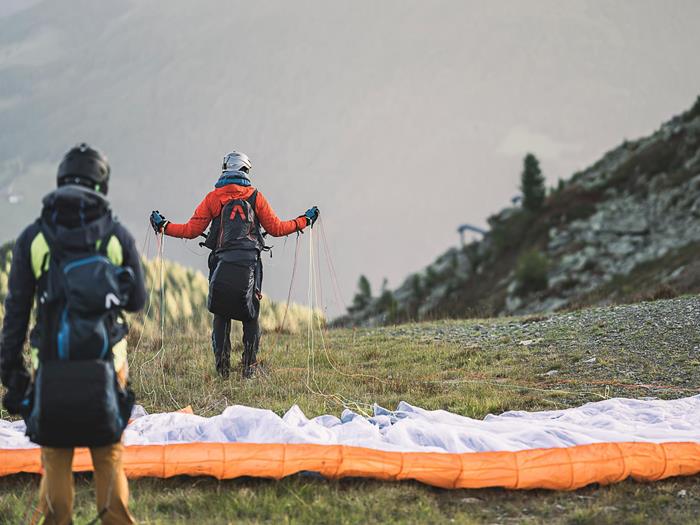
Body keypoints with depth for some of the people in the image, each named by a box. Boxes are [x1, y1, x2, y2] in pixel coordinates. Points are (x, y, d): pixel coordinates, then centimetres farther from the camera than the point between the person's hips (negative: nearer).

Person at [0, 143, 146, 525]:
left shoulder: (32, 238, 0)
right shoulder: (118, 236, 0)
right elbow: (137, 301, 9)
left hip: (52, 365, 0)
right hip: (106, 365, 0)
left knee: (55, 461, 9)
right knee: (109, 457, 10)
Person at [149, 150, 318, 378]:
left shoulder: (213, 197, 6)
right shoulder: (255, 196, 5)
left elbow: (191, 230, 5)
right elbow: (275, 228, 8)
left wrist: (163, 226, 18)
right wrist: (304, 221, 22)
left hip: (222, 263, 1)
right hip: (249, 264, 0)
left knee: (221, 316, 9)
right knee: (251, 316, 7)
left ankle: (222, 366, 1)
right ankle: (249, 365, 3)